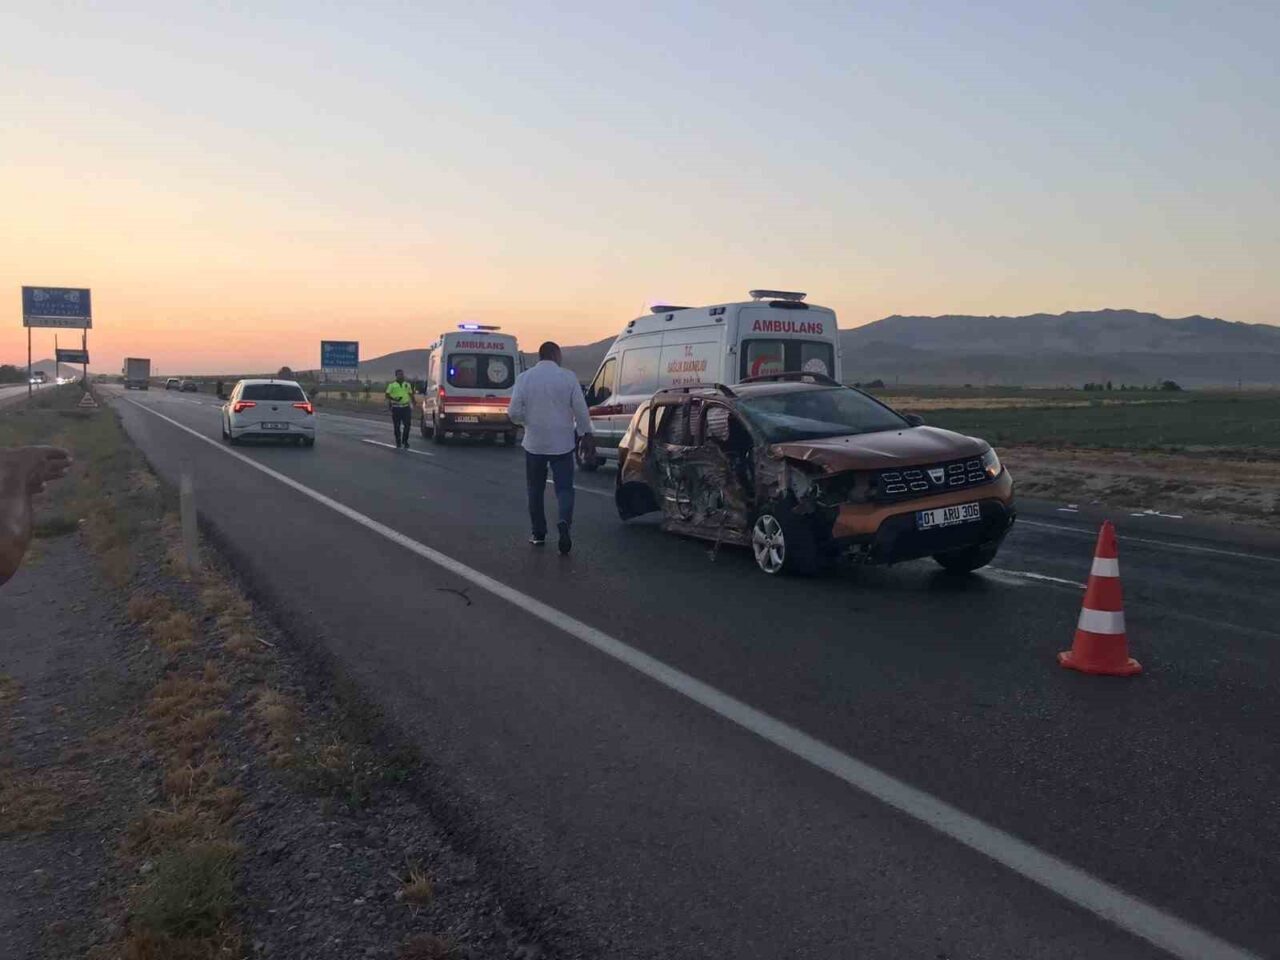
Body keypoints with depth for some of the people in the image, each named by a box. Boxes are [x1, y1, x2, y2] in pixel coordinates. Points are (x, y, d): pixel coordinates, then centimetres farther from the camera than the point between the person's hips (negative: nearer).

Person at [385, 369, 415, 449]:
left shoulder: (407, 384, 12)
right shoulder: (392, 384, 2)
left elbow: (411, 394, 18)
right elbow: (387, 395, -1)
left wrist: (412, 403, 7)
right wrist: (393, 399, -19)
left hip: (406, 407, 2)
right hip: (396, 407, -2)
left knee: (407, 425, -5)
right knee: (397, 426, 4)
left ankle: (405, 441, 10)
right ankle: (398, 443, 14)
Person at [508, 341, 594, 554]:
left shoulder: (524, 378, -3)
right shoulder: (568, 377, -5)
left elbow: (514, 412, -5)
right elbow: (580, 410, -5)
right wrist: (587, 435, 6)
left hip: (534, 443, 1)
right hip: (562, 443, -1)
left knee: (536, 489, 14)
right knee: (564, 487, 4)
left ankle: (538, 533, 19)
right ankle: (564, 522, -21)